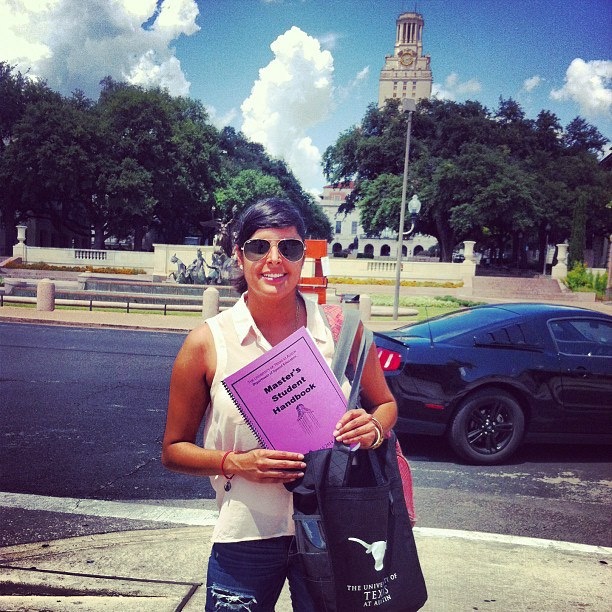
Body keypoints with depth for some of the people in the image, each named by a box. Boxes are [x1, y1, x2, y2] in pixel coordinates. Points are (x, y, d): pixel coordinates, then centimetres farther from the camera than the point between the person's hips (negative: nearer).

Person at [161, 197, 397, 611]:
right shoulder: (208, 343, -8)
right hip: (247, 535, 0)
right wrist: (236, 463, -17)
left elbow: (385, 404, 9)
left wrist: (374, 429, -14)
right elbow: (174, 450, 0)